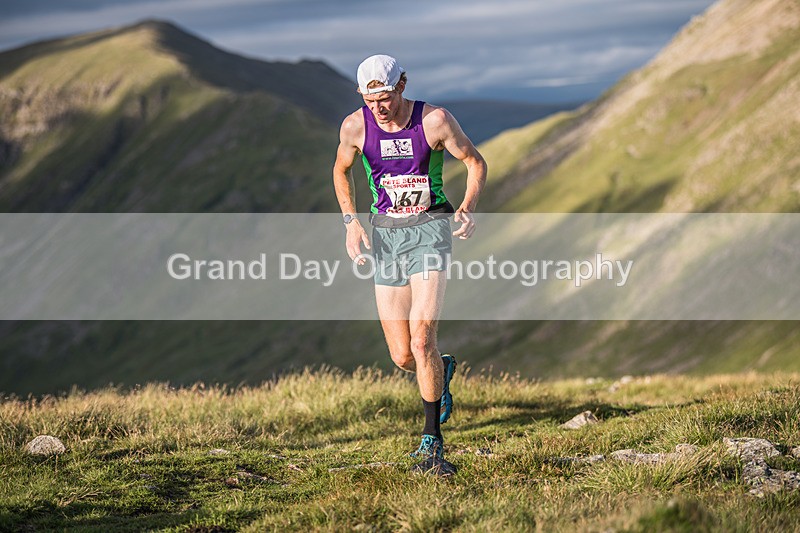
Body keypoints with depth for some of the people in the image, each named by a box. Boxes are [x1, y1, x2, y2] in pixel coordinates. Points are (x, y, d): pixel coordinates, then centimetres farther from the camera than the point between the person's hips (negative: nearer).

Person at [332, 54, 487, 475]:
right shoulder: (355, 127, -5)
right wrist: (351, 222, 1)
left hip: (430, 230, -3)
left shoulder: (435, 120, -12)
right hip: (384, 234, 3)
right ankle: (441, 371, 39)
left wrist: (467, 209, -15)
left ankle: (431, 443, -7)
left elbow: (475, 162, 2)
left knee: (421, 341, -18)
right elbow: (341, 171, 15)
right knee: (402, 357, 2)